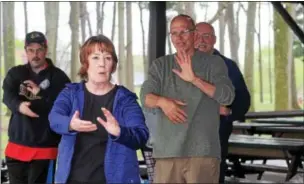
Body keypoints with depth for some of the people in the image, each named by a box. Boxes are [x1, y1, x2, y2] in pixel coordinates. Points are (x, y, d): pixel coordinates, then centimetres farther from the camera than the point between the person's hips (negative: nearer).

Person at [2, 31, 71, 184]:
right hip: (17, 145, 3)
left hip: (45, 148, -3)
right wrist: (19, 106, -30)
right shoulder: (15, 73, 9)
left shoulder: (58, 77, 0)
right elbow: (7, 96, -8)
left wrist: (41, 92, -21)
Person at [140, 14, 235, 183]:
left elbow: (227, 96, -6)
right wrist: (162, 101, -22)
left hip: (203, 151, -2)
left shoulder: (213, 63, 7)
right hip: (168, 150, 2)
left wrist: (194, 79, -18)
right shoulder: (160, 65, 14)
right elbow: (145, 96, 2)